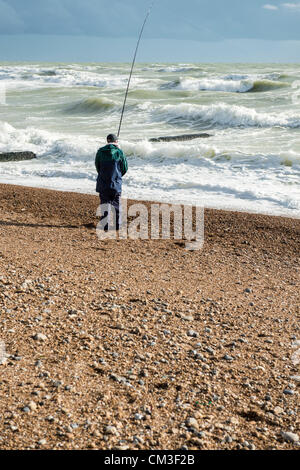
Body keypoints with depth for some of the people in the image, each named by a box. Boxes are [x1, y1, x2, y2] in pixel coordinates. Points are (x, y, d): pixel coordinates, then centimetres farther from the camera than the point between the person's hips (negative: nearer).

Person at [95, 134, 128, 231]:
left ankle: (105, 225, 0)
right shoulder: (119, 152, -6)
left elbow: (97, 166, 10)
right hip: (116, 183, 0)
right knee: (116, 205, 12)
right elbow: (125, 168, 2)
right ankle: (117, 225, 17)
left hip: (103, 183, 1)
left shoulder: (100, 151, -2)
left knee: (105, 204, 4)